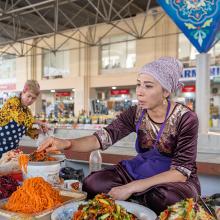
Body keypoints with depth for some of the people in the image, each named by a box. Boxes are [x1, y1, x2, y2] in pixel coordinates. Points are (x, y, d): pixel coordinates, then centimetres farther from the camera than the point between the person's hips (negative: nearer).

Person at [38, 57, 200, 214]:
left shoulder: (186, 118, -19)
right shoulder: (136, 113, -7)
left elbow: (180, 171, -23)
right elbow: (103, 137, -17)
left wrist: (130, 188, -29)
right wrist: (67, 143, -37)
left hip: (176, 179, -3)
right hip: (141, 170, 4)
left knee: (171, 199, -38)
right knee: (92, 183, -17)